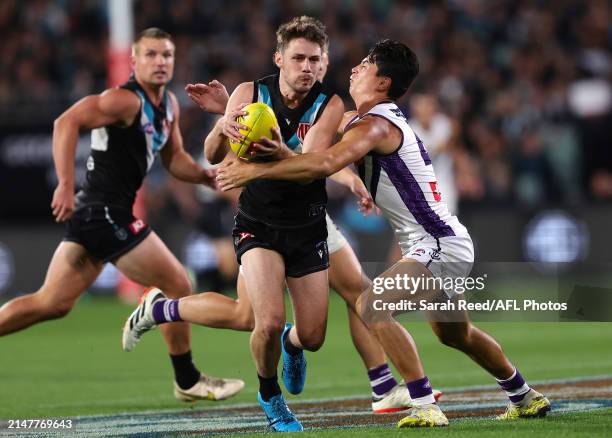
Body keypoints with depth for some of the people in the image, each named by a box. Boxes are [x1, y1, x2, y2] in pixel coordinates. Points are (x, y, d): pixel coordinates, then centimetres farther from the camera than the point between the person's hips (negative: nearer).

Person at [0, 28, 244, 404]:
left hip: (91, 215, 10)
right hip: (106, 213, -10)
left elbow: (174, 159, 23)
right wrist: (66, 185, -31)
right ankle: (188, 382, 14)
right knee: (178, 285, 0)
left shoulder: (168, 104, 14)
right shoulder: (127, 101, -15)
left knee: (52, 304, 10)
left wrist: (207, 176, 4)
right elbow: (67, 122, -24)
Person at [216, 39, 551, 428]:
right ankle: (525, 397, 47)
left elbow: (325, 164, -35)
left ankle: (426, 407, -21)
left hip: (440, 246, -11)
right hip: (443, 243, 11)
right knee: (456, 335, 27)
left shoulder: (375, 125, -20)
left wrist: (257, 170, -31)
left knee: (371, 305, -24)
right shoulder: (357, 120, 10)